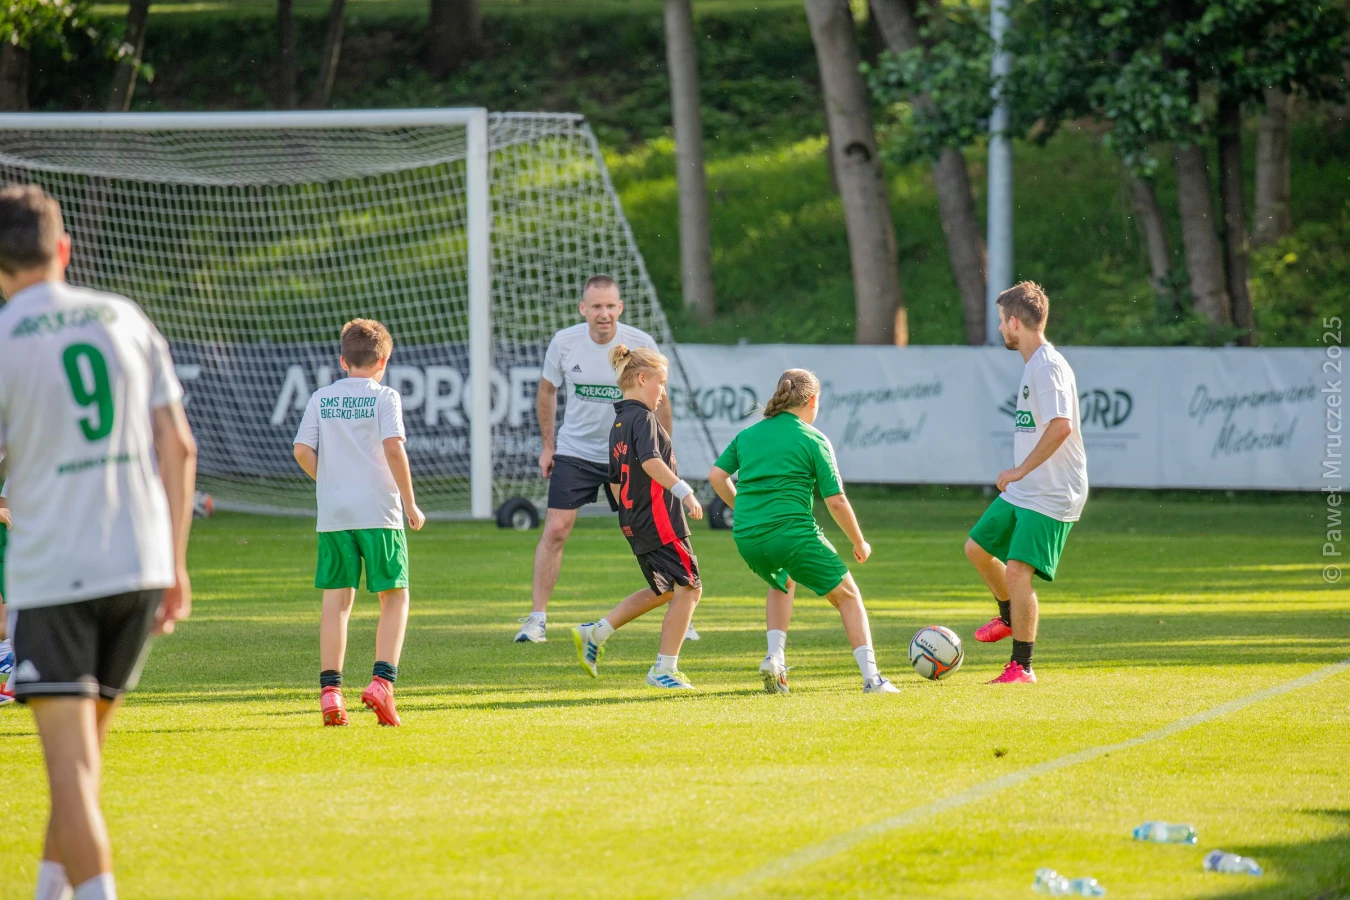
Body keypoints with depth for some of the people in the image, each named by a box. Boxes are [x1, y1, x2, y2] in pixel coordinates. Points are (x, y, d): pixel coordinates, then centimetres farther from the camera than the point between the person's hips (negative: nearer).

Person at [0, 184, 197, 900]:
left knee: (71, 761, -6)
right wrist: (175, 565, 13)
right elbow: (178, 446, 7)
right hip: (141, 565, 5)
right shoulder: (126, 319, 9)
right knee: (86, 744, 19)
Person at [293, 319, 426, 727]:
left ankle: (330, 690, -2)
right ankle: (381, 681, -9)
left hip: (332, 514, 3)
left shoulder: (321, 398, 9)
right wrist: (411, 504, -4)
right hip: (379, 511, -3)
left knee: (336, 600, 6)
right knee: (395, 597, 6)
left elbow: (302, 451, 2)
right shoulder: (384, 397, -1)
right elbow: (393, 448, -11)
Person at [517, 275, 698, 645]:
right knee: (555, 530, -9)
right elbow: (547, 390, 8)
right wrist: (547, 445, 7)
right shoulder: (564, 343, -9)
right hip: (574, 452, 1)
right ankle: (537, 618, -1)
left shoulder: (641, 344, -12)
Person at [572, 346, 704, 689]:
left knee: (663, 591, 20)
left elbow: (615, 482, 22)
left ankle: (595, 633, 16)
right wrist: (683, 491, -32)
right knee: (688, 588, -3)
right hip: (660, 519, -10)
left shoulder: (618, 425, 16)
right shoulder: (642, 418, -12)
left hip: (634, 520, 10)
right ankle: (665, 669, -5)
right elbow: (650, 461, -29)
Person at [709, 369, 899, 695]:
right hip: (794, 531, -5)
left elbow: (716, 475, 12)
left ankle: (775, 657, 14)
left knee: (782, 583, 35)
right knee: (847, 595, 10)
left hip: (747, 537, 5)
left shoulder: (748, 435, 13)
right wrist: (859, 542, 9)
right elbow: (836, 501, -4)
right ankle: (871, 677, 0)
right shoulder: (813, 439, -1)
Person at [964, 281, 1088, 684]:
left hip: (1051, 495, -10)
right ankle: (1009, 617, 41)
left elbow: (1060, 426, -30)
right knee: (977, 547, 20)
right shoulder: (1032, 364, 13)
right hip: (1023, 490, 10)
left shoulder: (1048, 367, -19)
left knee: (1017, 570, -15)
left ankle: (1022, 667, -9)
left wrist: (1020, 470, -24)